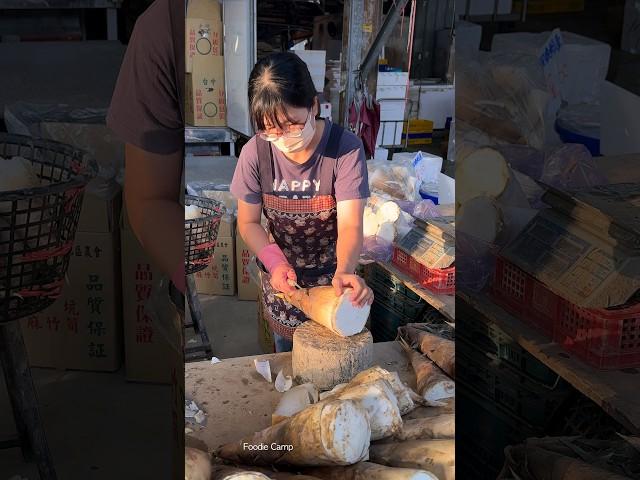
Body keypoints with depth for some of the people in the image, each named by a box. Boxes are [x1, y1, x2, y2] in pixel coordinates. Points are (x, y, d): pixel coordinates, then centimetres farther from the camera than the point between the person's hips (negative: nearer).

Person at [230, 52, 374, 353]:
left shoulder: (346, 148, -25)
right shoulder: (256, 152, -18)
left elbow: (350, 224, -31)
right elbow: (248, 222, -8)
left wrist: (344, 271, -51)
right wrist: (275, 263, -26)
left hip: (331, 275, -2)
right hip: (281, 276, 2)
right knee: (285, 352, 23)